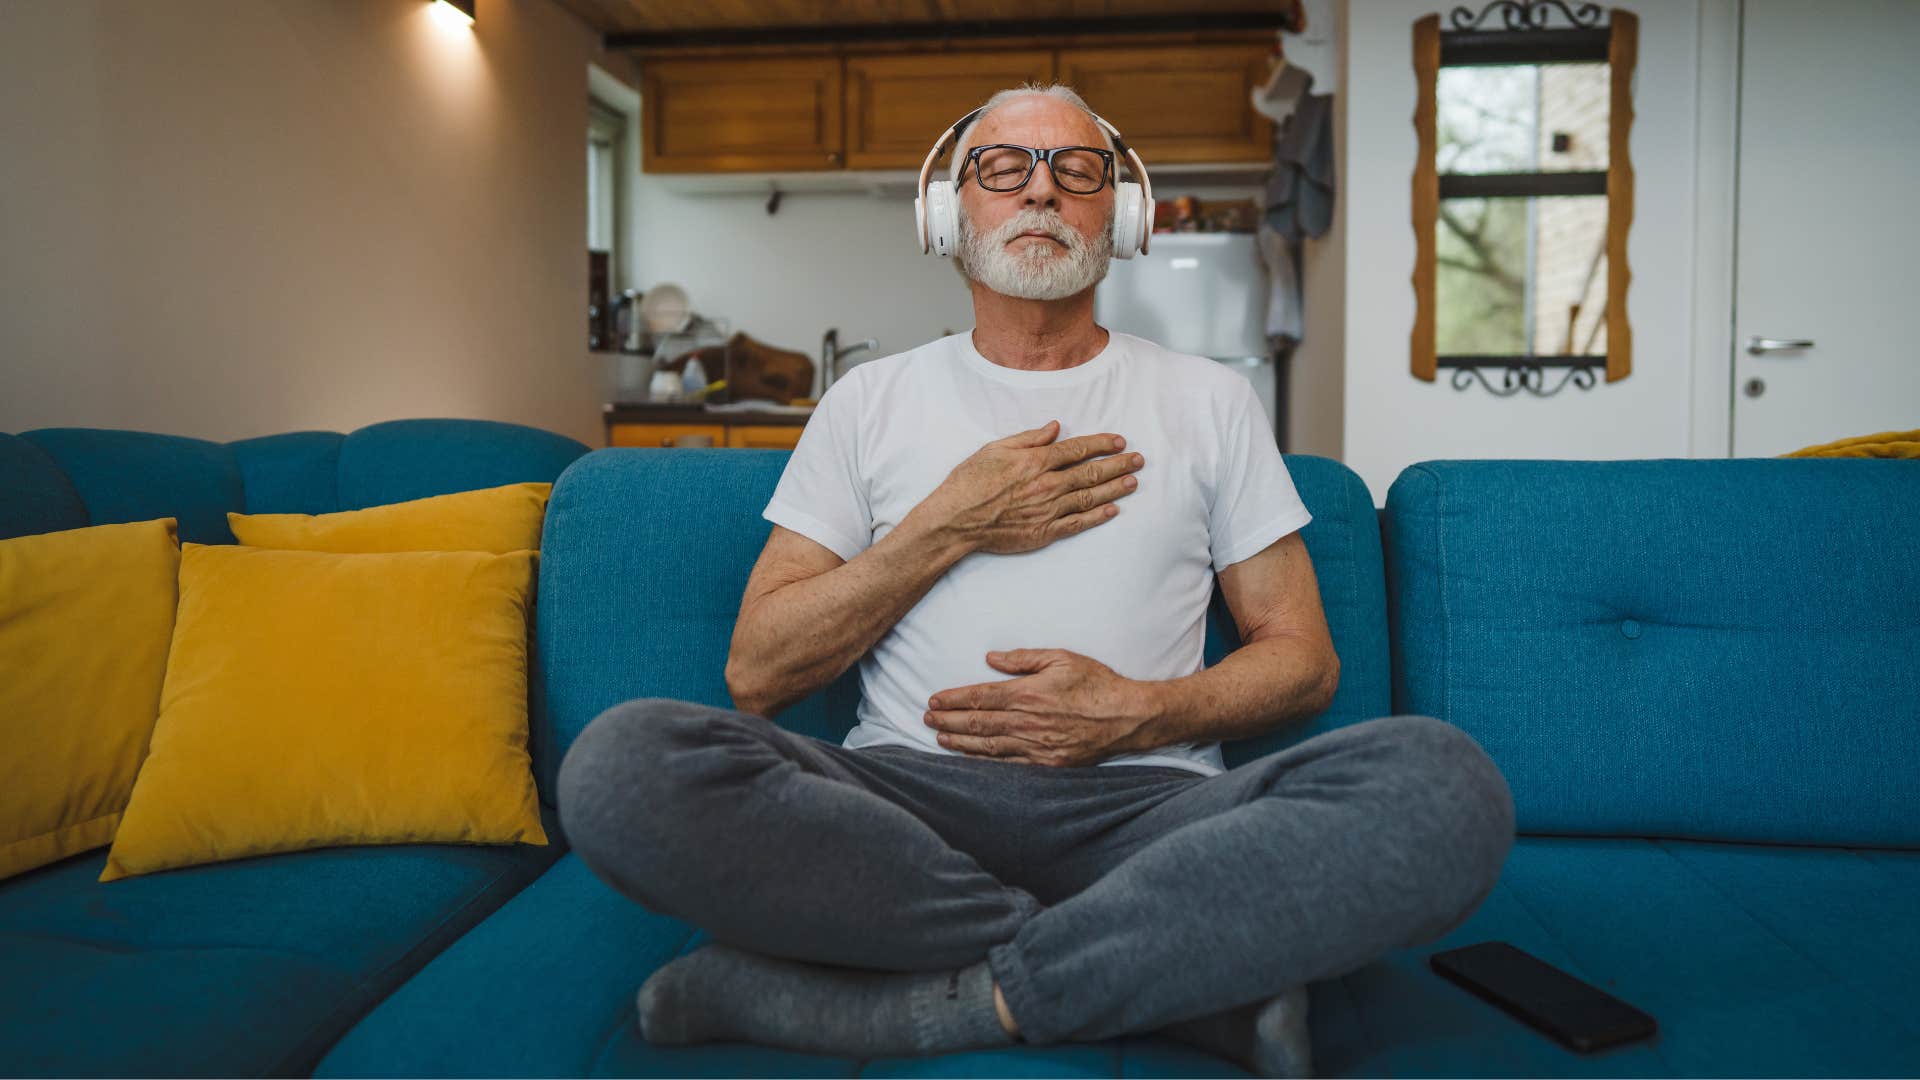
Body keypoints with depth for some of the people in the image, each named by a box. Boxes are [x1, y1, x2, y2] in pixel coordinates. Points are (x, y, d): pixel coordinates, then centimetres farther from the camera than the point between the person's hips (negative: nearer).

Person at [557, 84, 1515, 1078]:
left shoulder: (1209, 399, 15)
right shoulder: (872, 400, 14)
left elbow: (1304, 659, 13)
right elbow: (756, 676, 6)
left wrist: (1143, 713, -7)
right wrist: (950, 527, -4)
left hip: (1144, 802, 0)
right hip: (903, 797, 1)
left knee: (1446, 778, -27)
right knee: (622, 760, -29)